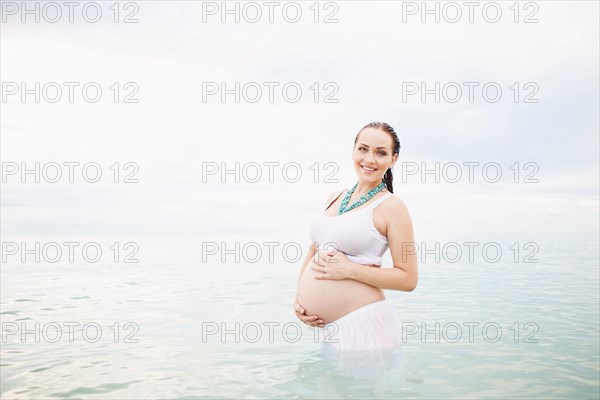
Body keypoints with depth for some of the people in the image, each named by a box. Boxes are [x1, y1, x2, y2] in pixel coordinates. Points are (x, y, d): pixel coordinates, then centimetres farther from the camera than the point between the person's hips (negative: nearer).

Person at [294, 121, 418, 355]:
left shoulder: (391, 206, -8)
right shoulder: (335, 198, 11)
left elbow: (408, 279, -11)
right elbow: (314, 252, 19)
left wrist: (349, 269, -16)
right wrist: (298, 299, 5)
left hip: (362, 327, -6)